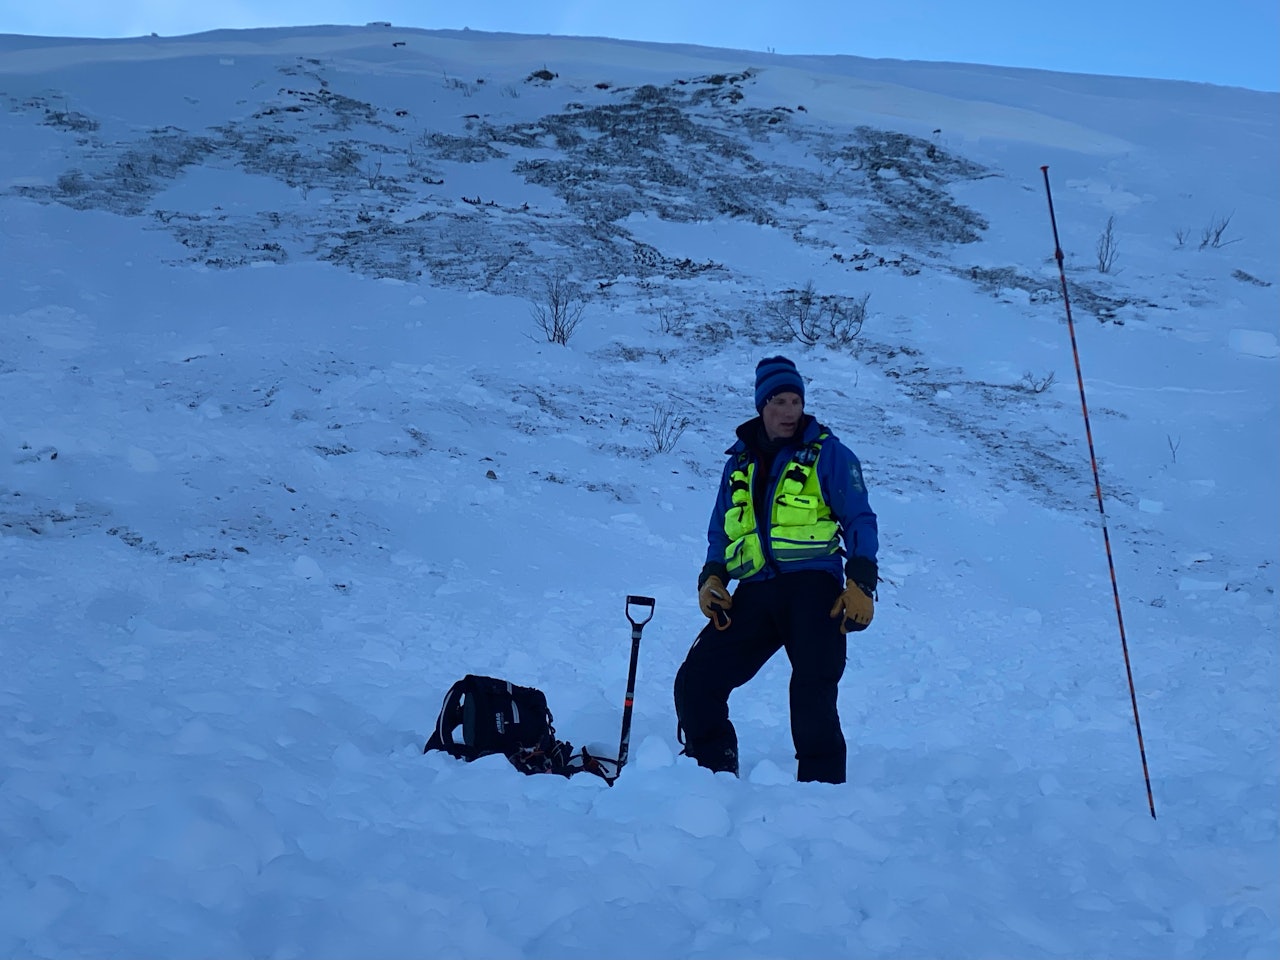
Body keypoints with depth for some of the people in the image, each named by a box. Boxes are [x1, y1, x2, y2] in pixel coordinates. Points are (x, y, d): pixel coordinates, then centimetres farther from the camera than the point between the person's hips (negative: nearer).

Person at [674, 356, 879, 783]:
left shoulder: (826, 452, 6)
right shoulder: (739, 463, 19)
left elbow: (859, 520, 2)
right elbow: (720, 532, 22)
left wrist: (861, 584, -11)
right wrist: (711, 577, 3)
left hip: (811, 588, -4)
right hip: (755, 593, 5)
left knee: (812, 694, -16)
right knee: (696, 681, -4)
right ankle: (714, 779, 9)